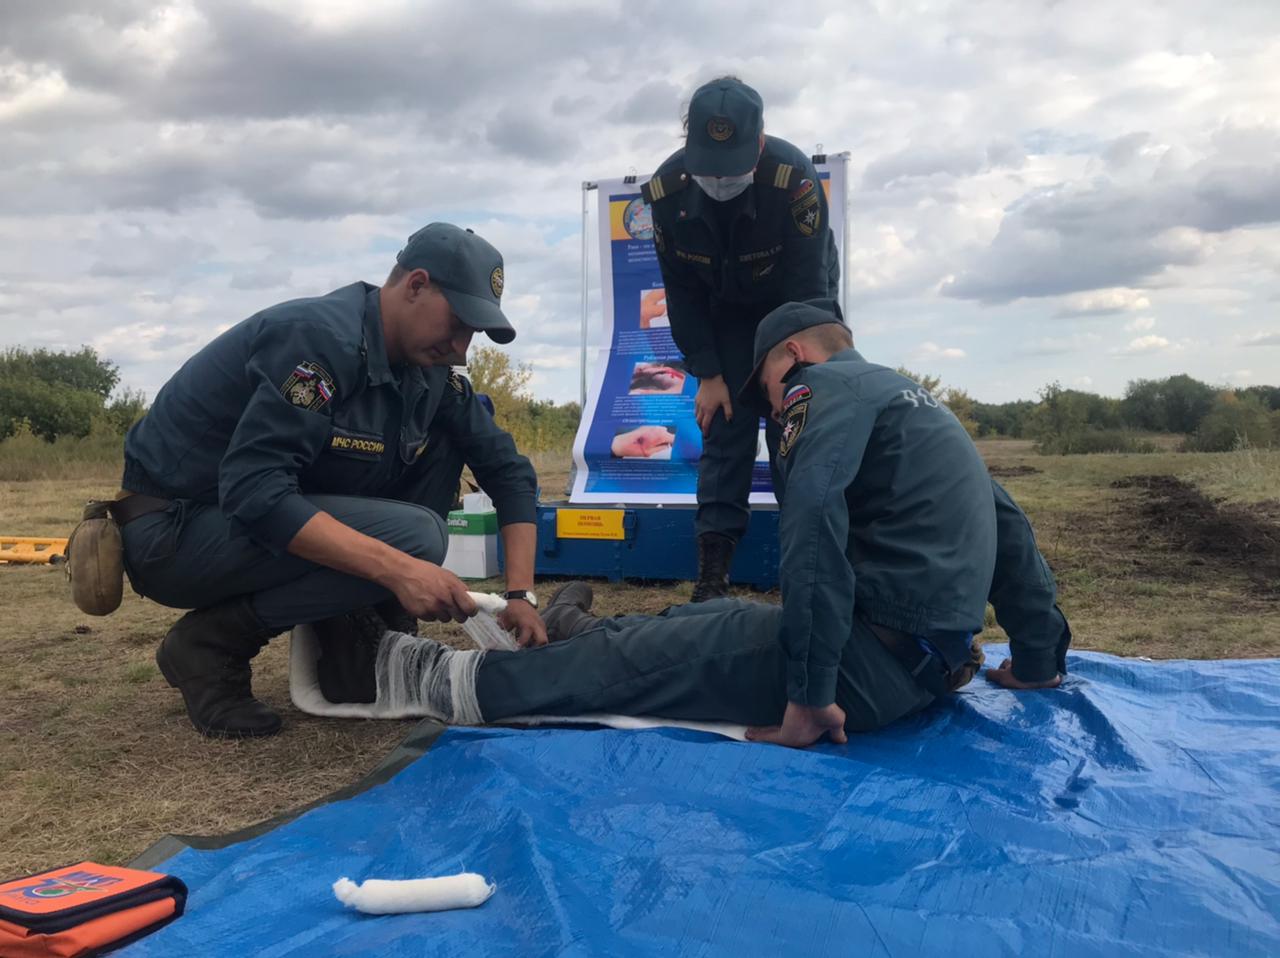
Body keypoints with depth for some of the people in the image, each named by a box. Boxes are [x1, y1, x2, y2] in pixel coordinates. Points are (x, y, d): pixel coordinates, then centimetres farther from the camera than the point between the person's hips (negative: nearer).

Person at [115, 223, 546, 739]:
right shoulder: (320, 339, -25)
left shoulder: (429, 369, -1)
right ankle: (209, 642, -10)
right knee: (412, 536, -26)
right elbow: (253, 492, -34)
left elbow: (506, 467, 2)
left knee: (444, 440, -1)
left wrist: (521, 593, -8)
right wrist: (397, 568, -39)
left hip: (271, 512, 8)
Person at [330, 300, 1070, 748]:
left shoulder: (833, 384, -8)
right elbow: (1009, 526, 23)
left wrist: (809, 693, -23)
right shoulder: (911, 397, 21)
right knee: (725, 616, 23)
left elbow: (813, 520, -25)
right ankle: (588, 637, 41)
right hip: (932, 653, 9)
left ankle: (463, 683, 13)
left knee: (655, 657, 2)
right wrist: (1039, 659, 28)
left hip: (878, 659, -9)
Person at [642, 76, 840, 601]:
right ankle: (713, 567, -2)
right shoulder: (667, 188, -25)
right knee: (724, 424, -4)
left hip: (795, 306, -2)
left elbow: (807, 288, -28)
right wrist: (707, 374, -13)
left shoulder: (796, 178, -35)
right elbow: (681, 291, -13)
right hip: (723, 311, 2)